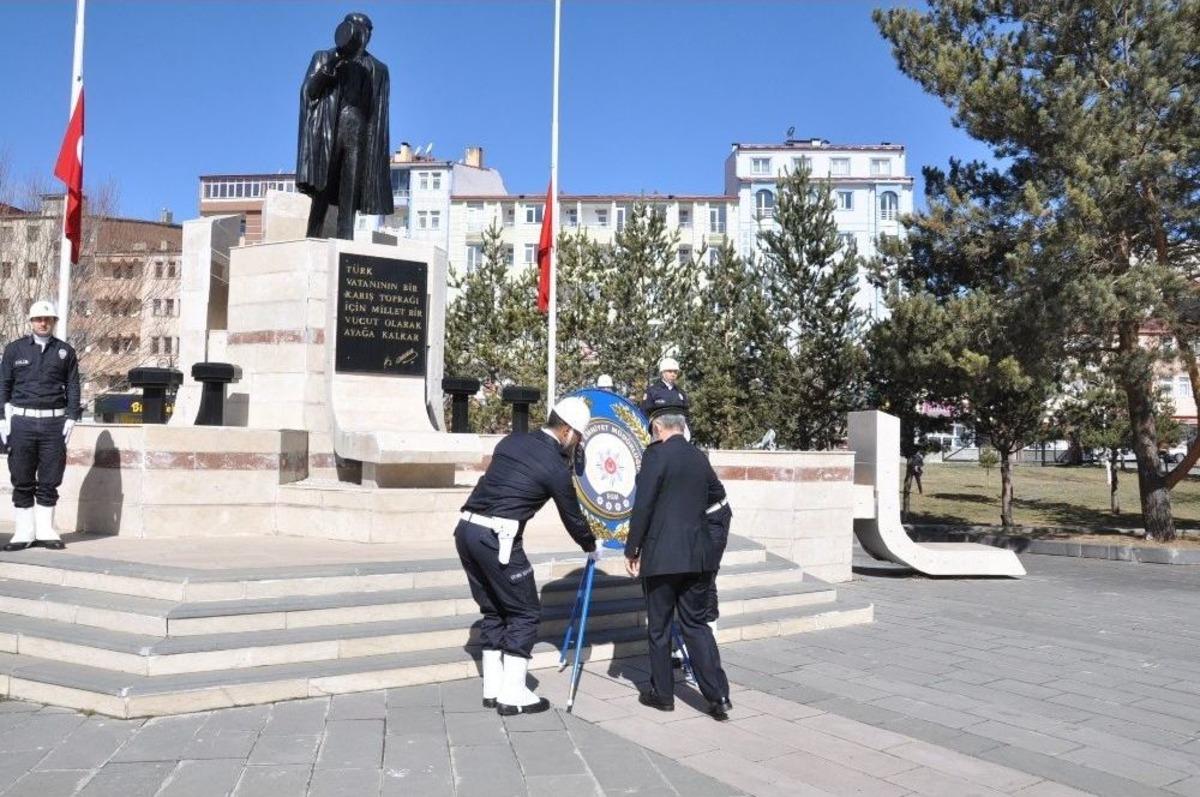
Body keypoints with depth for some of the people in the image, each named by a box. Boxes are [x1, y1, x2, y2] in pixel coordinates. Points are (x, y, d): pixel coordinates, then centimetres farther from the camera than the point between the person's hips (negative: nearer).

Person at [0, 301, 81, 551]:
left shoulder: (65, 351, 9)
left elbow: (73, 387, 8)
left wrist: (71, 418, -1)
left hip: (54, 421, 0)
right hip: (22, 420, 0)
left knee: (49, 481, 3)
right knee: (22, 481, 2)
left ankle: (45, 531, 10)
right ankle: (24, 532, 8)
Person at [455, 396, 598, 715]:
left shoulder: (512, 440, 13)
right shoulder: (555, 467, -5)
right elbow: (572, 516, 5)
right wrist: (592, 548, 22)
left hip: (466, 528, 8)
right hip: (497, 538, -8)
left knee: (493, 610, 18)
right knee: (525, 613, 6)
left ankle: (492, 688, 23)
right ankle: (513, 695, 8)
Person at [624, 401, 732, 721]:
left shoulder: (656, 454, -10)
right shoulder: (700, 457, 9)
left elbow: (642, 506, -13)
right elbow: (718, 494, 25)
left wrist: (631, 550, -5)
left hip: (661, 556, -5)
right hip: (698, 554, 6)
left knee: (658, 627, 9)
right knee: (696, 624, 12)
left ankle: (661, 694, 19)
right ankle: (718, 695, 5)